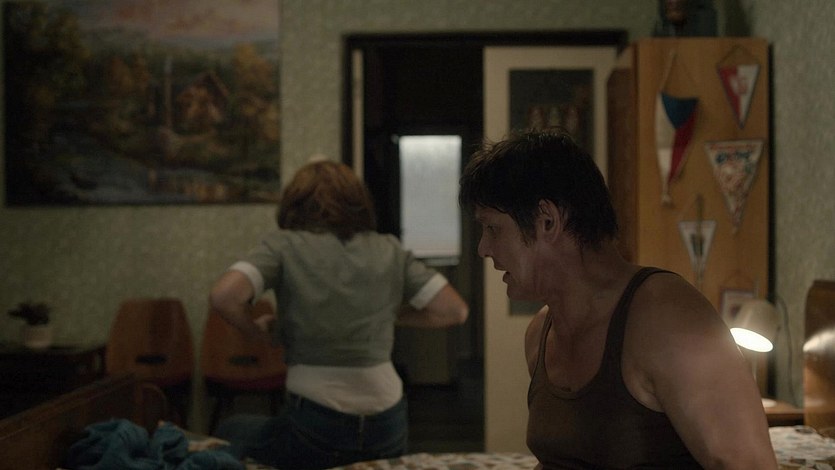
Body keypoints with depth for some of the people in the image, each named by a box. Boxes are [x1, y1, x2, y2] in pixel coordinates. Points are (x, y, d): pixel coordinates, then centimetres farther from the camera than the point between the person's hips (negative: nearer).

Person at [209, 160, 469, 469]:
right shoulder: (389, 250, 4)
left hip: (313, 432, -3)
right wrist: (392, 314, 13)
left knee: (229, 430, 28)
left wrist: (258, 331, 0)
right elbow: (454, 310, 2)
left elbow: (224, 297, -18)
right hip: (387, 429, 3)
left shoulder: (283, 245, -3)